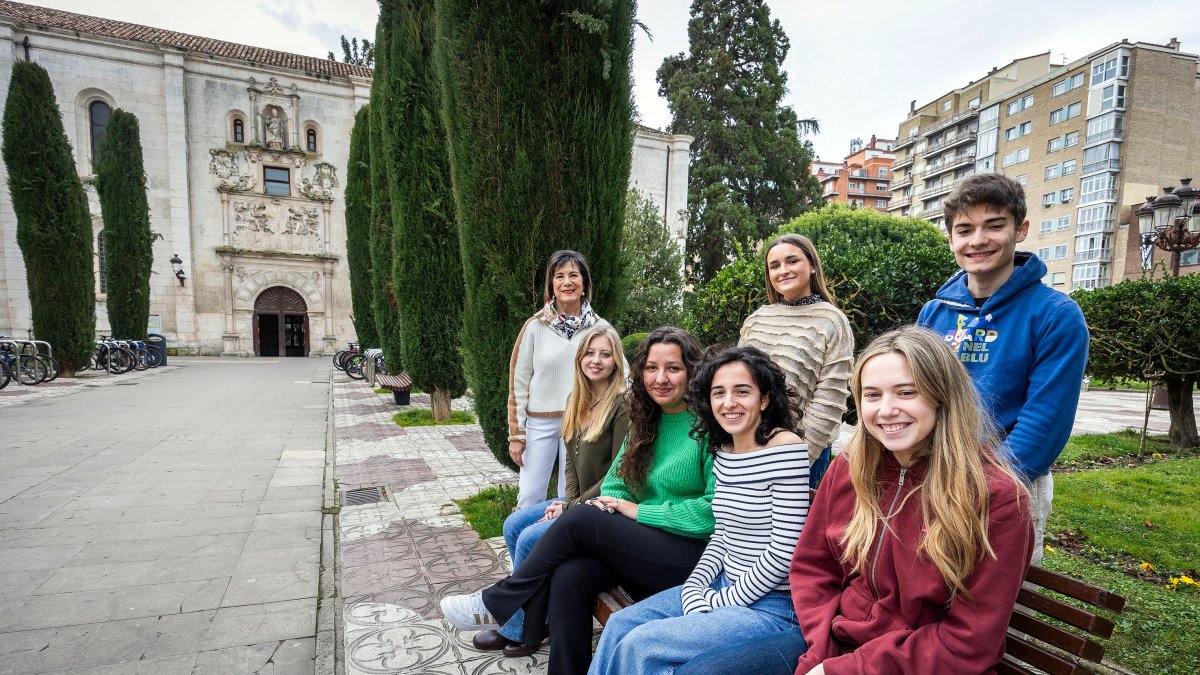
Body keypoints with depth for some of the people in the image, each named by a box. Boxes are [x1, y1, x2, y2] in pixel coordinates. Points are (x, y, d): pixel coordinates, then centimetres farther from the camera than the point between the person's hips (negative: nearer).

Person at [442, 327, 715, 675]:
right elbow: (618, 480, 10)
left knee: (580, 519, -22)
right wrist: (611, 505, -13)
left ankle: (498, 604, -1)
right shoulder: (646, 420, 9)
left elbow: (716, 509, -18)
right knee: (569, 576, -23)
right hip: (643, 546, 6)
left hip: (693, 555, -5)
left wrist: (639, 511, -16)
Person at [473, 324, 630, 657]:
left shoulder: (622, 405, -19)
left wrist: (572, 507, -15)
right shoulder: (577, 400, 6)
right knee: (513, 525, 1)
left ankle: (518, 631, 6)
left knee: (531, 538, -15)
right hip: (577, 500, 8)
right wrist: (567, 501, -4)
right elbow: (571, 458, 10)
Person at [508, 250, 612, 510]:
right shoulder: (535, 327, -2)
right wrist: (516, 434, 1)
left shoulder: (600, 328, 0)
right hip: (540, 422, 0)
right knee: (529, 498, 5)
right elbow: (518, 383, 1)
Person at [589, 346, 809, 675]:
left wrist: (720, 602, -12)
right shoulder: (723, 451, 5)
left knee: (639, 645, -15)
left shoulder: (786, 448, -19)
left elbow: (784, 552, -19)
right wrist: (693, 589, -4)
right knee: (620, 624, 2)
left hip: (771, 605, -7)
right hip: (724, 586, 7)